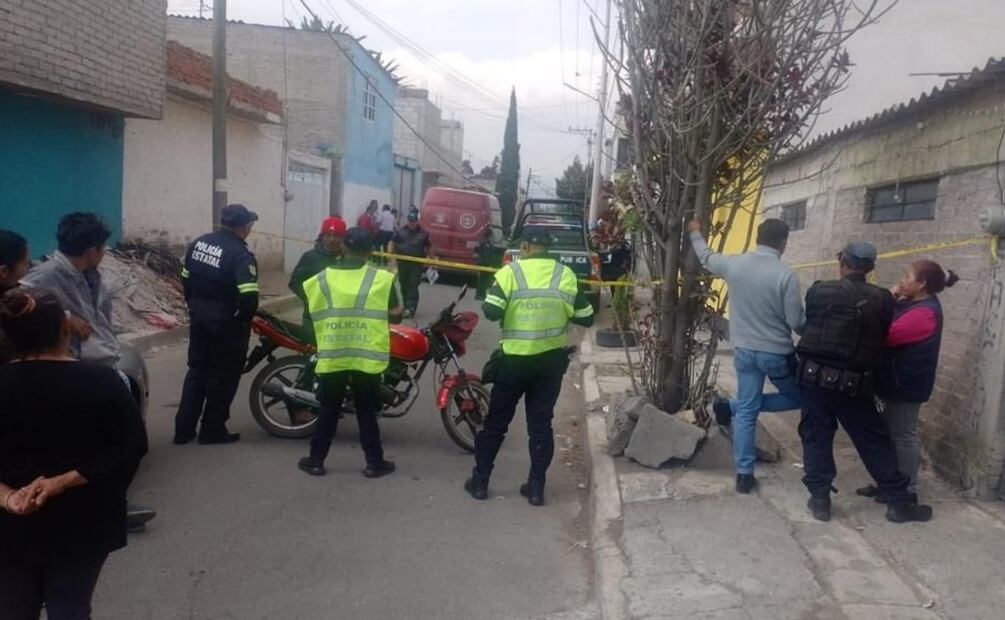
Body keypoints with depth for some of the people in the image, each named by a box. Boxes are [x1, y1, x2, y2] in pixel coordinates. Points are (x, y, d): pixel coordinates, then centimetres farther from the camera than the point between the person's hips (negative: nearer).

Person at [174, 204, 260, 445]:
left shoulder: (198, 243, 5)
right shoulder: (241, 254, -19)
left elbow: (186, 279, 13)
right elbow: (249, 297, -27)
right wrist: (244, 319, -9)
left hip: (199, 316, 7)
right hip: (226, 321, -7)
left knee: (197, 370, 16)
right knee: (223, 374, 6)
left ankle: (184, 428, 18)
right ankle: (212, 429, 13)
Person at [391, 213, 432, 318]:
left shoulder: (423, 233, 2)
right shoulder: (400, 231, 5)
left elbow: (428, 247, 11)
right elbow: (393, 242, 8)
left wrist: (428, 256, 1)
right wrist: (391, 252, -7)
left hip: (417, 263, -3)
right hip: (402, 262, 3)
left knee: (413, 285, -9)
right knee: (404, 284, 12)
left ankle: (411, 308, -12)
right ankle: (406, 305, 28)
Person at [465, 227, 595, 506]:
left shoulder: (510, 272, -10)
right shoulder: (566, 275, -2)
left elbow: (491, 312, -17)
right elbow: (586, 318, 2)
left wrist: (497, 295, 4)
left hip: (515, 359, -2)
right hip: (551, 360, 2)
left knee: (496, 421, 12)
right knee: (541, 423, 11)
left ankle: (480, 481, 19)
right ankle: (536, 487, 15)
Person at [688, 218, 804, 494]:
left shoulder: (734, 264, -5)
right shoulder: (786, 275, -17)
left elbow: (706, 257, 17)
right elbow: (797, 322, -15)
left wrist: (695, 233, 35)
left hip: (744, 350, 4)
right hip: (777, 353, -4)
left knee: (746, 412, 12)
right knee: (797, 397, 20)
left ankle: (744, 474, 11)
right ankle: (732, 407, 5)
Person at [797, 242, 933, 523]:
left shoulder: (819, 290, -4)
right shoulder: (882, 299, -5)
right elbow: (883, 337, 3)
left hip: (815, 375, 0)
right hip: (854, 382, 0)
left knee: (816, 437, 10)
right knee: (874, 441, 11)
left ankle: (819, 499, 10)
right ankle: (898, 501, 19)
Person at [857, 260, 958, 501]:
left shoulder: (924, 313, -22)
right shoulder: (916, 305, 10)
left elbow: (886, 335, -24)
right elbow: (891, 327, 11)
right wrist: (892, 301, -2)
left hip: (907, 383, -10)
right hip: (899, 380, 10)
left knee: (903, 436, -1)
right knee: (892, 434, 16)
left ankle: (907, 490, 10)